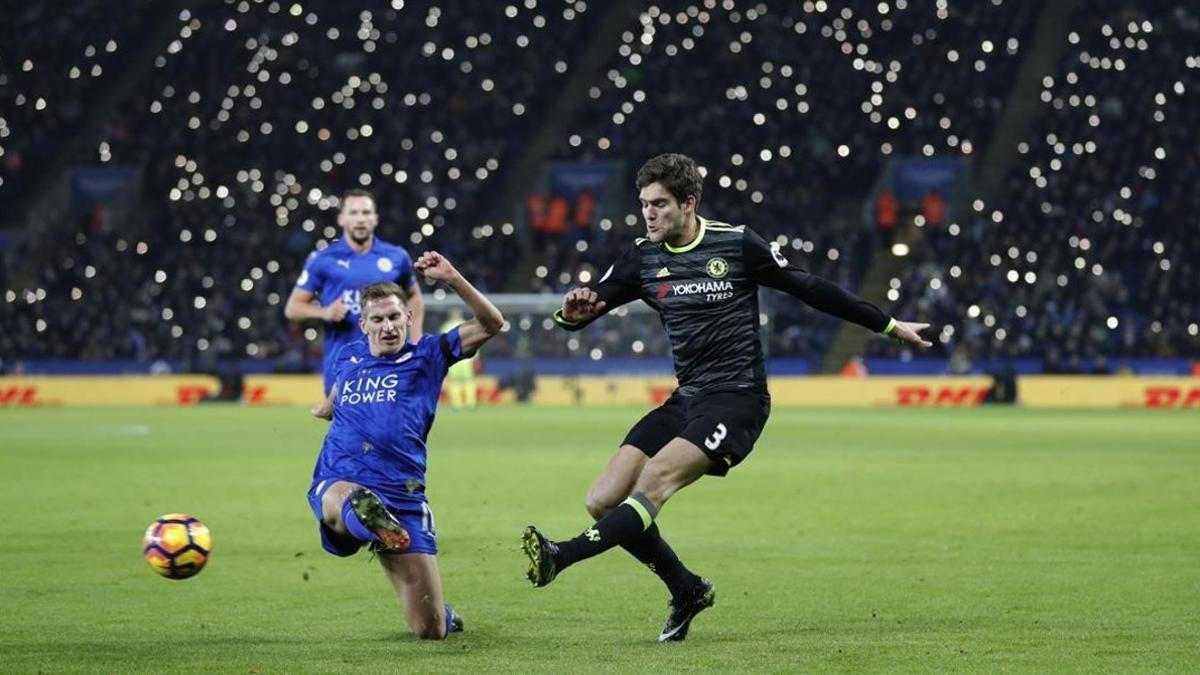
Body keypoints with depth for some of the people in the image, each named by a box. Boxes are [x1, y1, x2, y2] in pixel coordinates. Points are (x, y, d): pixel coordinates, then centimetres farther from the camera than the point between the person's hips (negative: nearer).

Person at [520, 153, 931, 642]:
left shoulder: (737, 244, -7)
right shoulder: (644, 258, 5)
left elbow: (809, 289, 2)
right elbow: (588, 306, 4)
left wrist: (888, 325, 7)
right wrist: (572, 312, -23)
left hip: (737, 399, -6)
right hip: (686, 399, 6)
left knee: (656, 477, -28)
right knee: (603, 502, -4)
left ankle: (562, 557, -39)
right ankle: (688, 592, 12)